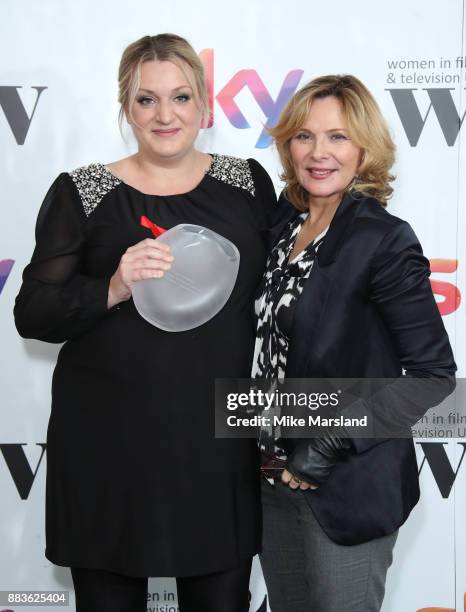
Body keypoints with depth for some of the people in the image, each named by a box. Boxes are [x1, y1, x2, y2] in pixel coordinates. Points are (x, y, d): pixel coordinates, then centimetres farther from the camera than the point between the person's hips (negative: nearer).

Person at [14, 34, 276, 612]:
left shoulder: (247, 181, 5)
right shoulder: (81, 192, -1)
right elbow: (32, 314, -4)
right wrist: (114, 288, -21)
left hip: (219, 442, 2)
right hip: (108, 446, -1)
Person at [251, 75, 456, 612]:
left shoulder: (384, 239, -15)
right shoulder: (285, 221, 4)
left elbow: (434, 374, -15)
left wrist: (333, 445, -18)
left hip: (347, 488, -6)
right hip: (275, 479, 6)